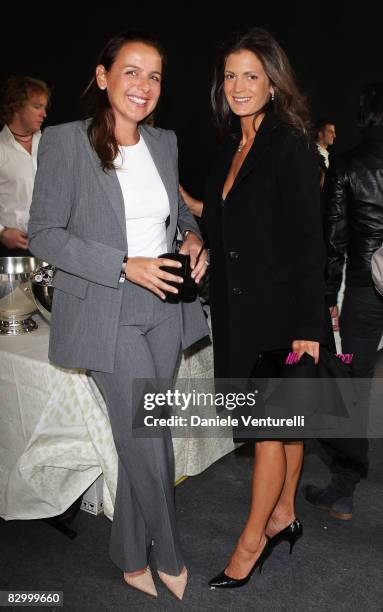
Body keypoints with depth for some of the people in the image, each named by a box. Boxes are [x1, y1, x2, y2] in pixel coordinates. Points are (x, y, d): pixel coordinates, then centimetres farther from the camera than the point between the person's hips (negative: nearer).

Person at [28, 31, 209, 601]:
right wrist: (126, 267, -19)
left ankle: (133, 560, 35)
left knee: (138, 438, 15)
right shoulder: (65, 142, -8)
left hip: (164, 308, 5)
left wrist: (193, 237, -2)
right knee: (149, 437, 0)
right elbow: (44, 235, -10)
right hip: (107, 314, -5)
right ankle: (169, 557, 29)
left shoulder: (165, 142, 9)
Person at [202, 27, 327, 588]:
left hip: (278, 309, -8)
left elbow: (307, 241, -16)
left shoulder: (289, 146, -11)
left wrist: (308, 325, -19)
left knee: (270, 423, 2)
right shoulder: (233, 150, 13)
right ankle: (283, 517, 31)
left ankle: (253, 539, 17)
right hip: (240, 308, 8)